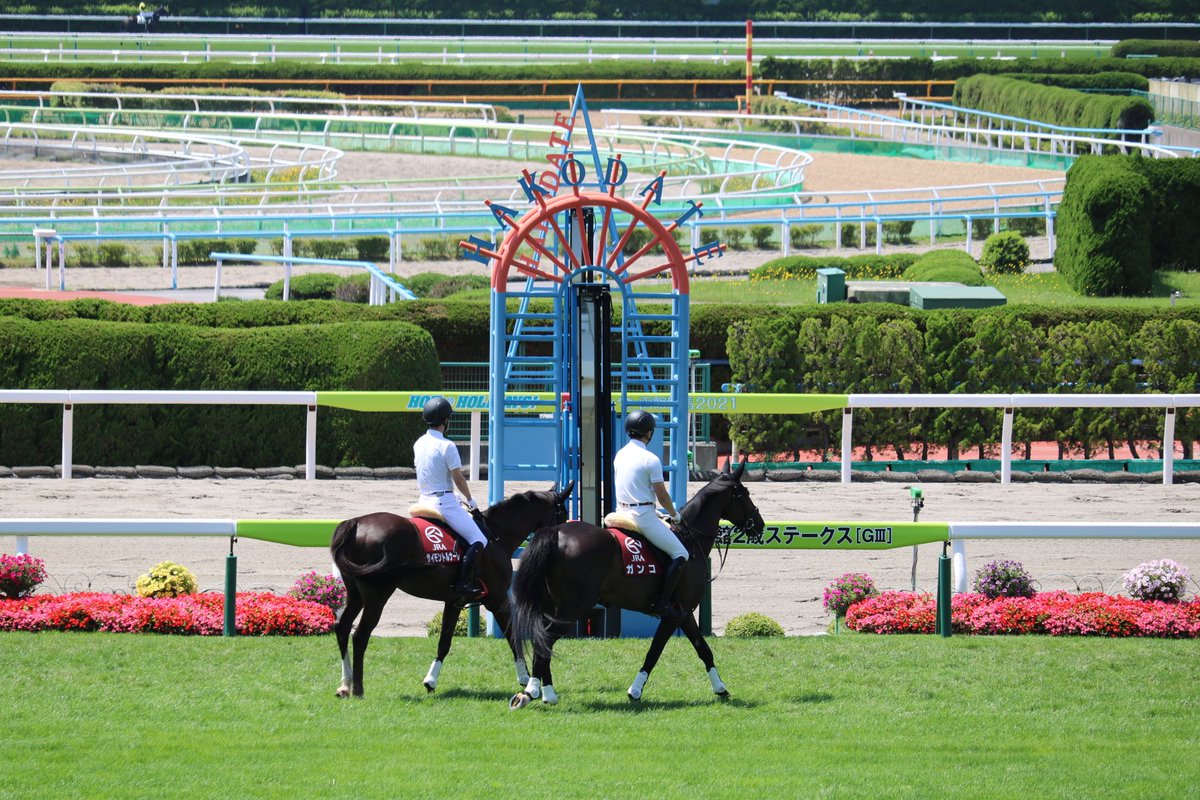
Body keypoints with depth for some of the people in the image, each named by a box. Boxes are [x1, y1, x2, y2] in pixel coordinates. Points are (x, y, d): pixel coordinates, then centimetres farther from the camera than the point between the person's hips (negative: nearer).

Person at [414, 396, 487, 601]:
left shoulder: (419, 444, 9)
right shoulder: (447, 446, -15)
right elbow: (458, 479, -12)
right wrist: (470, 501, 4)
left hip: (424, 499, 8)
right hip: (444, 501, -8)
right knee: (479, 541, -8)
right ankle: (463, 583, -21)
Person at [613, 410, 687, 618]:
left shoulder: (620, 455, 9)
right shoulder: (650, 460, -15)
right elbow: (662, 495, -13)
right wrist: (674, 515, 5)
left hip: (623, 513, 9)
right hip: (644, 518, -9)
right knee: (680, 555, -4)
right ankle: (663, 603, -14)